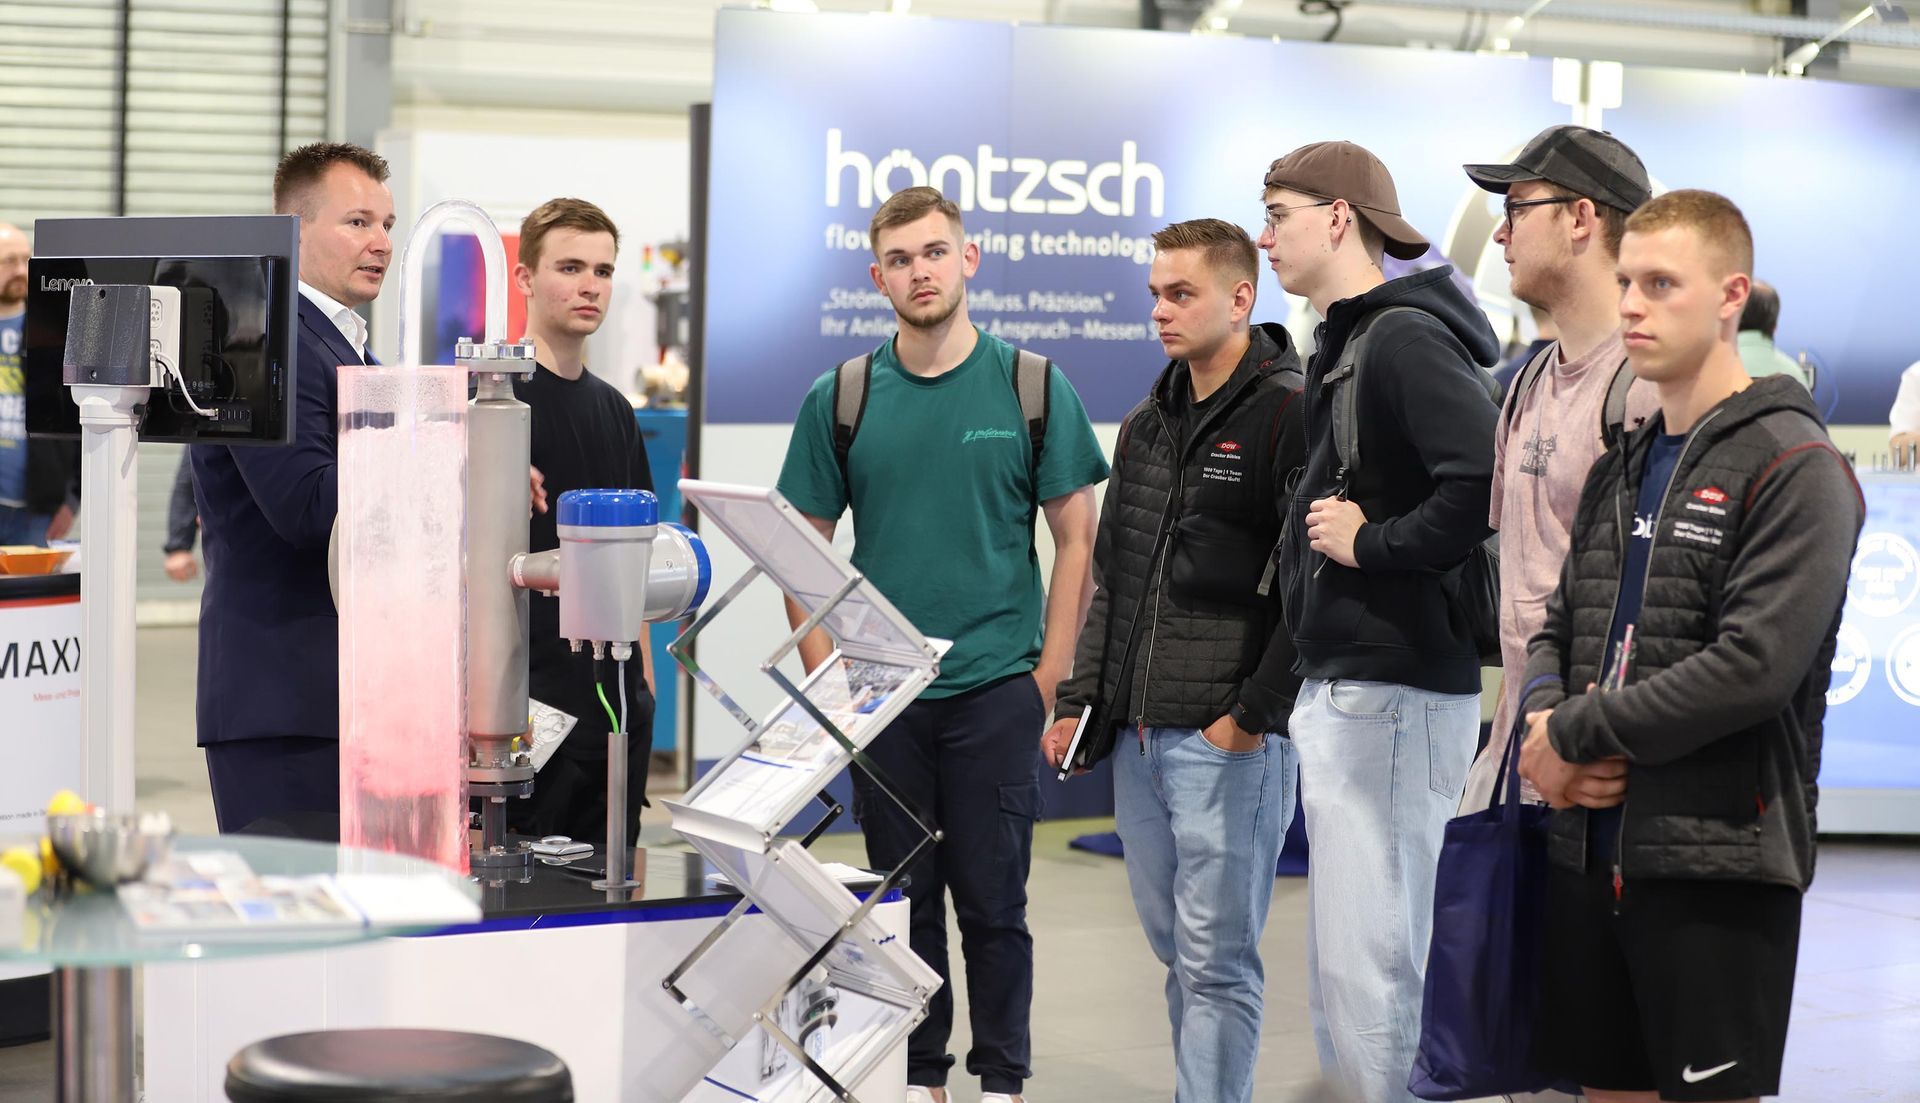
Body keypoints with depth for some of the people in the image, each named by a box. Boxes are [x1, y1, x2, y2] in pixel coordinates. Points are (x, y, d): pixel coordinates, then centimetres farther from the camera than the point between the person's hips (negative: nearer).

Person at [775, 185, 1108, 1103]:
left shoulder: (1032, 387, 0)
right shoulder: (840, 398, 4)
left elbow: (1075, 539, 2)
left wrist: (1048, 677, -4)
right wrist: (826, 675, -1)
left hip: (996, 690, -2)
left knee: (992, 902, 1)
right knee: (903, 899, 9)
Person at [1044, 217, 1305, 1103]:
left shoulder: (1289, 415, -8)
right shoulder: (1146, 426, 16)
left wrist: (1254, 713, -16)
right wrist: (1078, 700, 14)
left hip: (1228, 739, -8)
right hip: (1137, 732, 8)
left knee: (1216, 957, -5)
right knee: (1174, 946, 13)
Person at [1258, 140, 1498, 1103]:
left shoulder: (1404, 338, -14)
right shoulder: (1342, 346, 18)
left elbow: (1488, 479, -27)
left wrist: (1373, 544, -17)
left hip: (1392, 697, -11)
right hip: (1337, 690, 11)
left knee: (1370, 968, -10)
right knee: (1339, 975, 16)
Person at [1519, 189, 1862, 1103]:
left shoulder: (1792, 466, -10)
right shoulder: (1623, 468, 15)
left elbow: (1756, 666, -20)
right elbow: (1560, 627, 17)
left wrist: (1578, 733, -13)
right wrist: (1545, 715, -6)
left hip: (1720, 863, -7)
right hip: (1592, 851, 7)